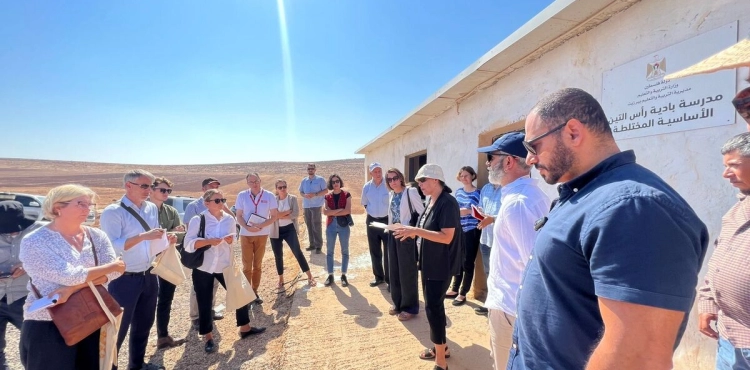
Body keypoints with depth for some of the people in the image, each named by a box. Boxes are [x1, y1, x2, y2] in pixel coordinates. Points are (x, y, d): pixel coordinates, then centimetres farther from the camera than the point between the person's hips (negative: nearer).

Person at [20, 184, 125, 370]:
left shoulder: (97, 236, 2)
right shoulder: (34, 241, -11)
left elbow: (113, 271, -10)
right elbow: (68, 276, -21)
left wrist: (72, 288, -21)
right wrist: (112, 266, -13)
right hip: (48, 326, -4)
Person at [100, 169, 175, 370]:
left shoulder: (152, 208, 5)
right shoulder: (113, 212, -15)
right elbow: (111, 246, -24)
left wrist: (166, 238, -7)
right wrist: (143, 236, -33)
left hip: (149, 276, 7)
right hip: (124, 280, -7)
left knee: (144, 324, 21)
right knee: (118, 328, 8)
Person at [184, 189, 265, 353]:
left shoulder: (229, 219, 0)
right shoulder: (198, 220, -11)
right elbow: (188, 244, -15)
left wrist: (230, 240, -10)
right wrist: (209, 241, -27)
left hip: (224, 266, 4)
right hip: (203, 267, -3)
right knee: (205, 303, 8)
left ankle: (245, 328, 26)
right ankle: (208, 337, 28)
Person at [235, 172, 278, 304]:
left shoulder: (269, 196, -8)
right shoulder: (242, 195, -6)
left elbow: (273, 216, -4)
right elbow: (239, 216, 0)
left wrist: (260, 226, -19)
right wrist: (247, 227, -18)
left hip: (262, 234, 0)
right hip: (245, 234, 0)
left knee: (257, 265, 12)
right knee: (247, 266, 5)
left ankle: (255, 292, 24)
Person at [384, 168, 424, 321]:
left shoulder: (411, 192, -12)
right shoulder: (391, 195, 9)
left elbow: (423, 213, -14)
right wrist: (389, 227, 10)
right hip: (393, 235, 7)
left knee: (407, 271, 3)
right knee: (394, 271, 14)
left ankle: (410, 307, 19)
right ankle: (398, 303, 31)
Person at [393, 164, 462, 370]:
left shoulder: (448, 203, -19)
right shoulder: (431, 201, 8)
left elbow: (446, 237, -26)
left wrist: (416, 230, -28)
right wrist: (412, 233, 2)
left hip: (441, 265, -9)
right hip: (429, 263, 9)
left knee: (433, 308, -2)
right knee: (434, 305, 18)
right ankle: (441, 347, 37)